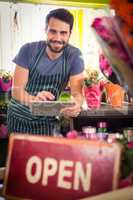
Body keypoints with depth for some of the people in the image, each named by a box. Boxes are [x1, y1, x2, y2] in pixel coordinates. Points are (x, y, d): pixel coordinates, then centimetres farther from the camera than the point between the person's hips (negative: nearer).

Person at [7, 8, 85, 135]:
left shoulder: (74, 55, -13)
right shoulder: (28, 50, -16)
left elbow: (77, 92, -19)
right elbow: (16, 90, -20)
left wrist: (76, 105, -44)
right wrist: (33, 99, -43)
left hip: (47, 120, 1)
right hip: (19, 118, 0)